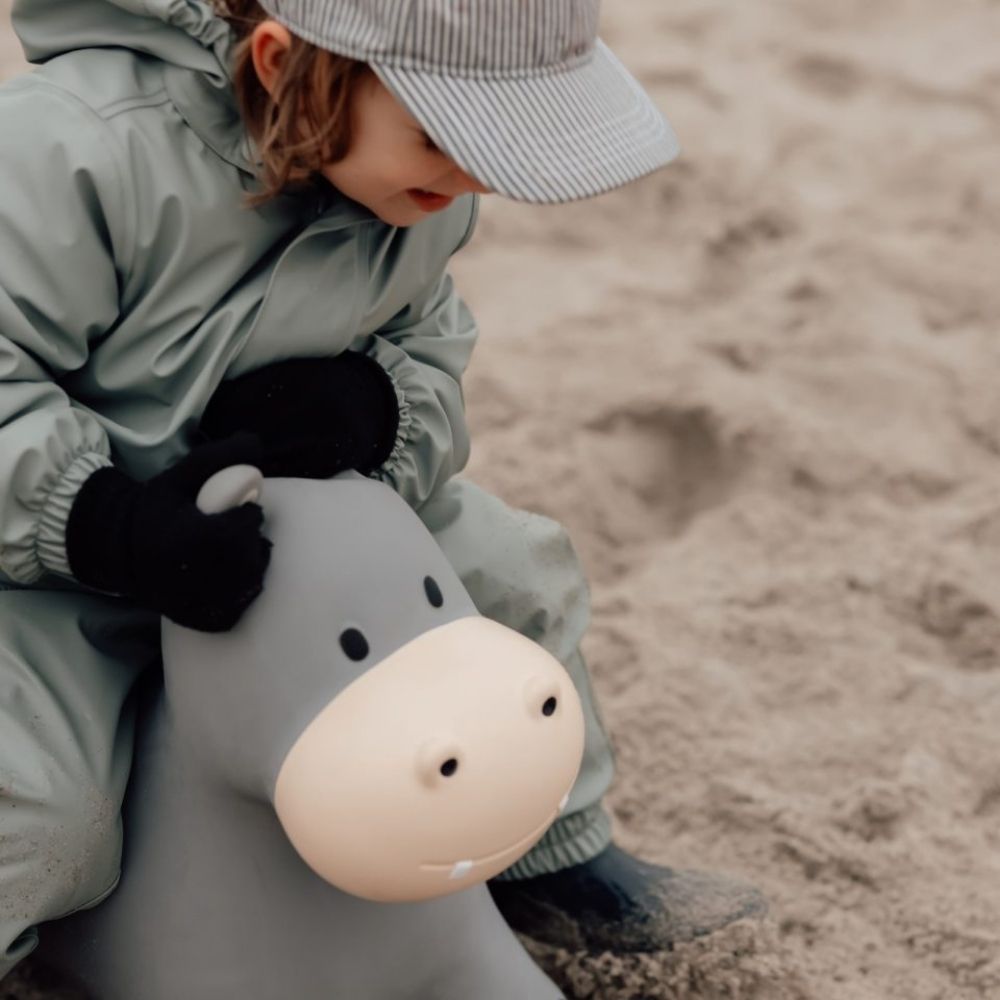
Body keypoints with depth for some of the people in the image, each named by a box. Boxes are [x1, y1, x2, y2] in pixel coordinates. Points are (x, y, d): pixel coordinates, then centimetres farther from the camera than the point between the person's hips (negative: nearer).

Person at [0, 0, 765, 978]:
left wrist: (364, 407, -25)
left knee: (514, 571, 7)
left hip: (290, 516, 6)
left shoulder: (424, 193, -12)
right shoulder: (79, 150, -34)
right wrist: (116, 526, -42)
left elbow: (427, 348, -2)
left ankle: (549, 859, 28)